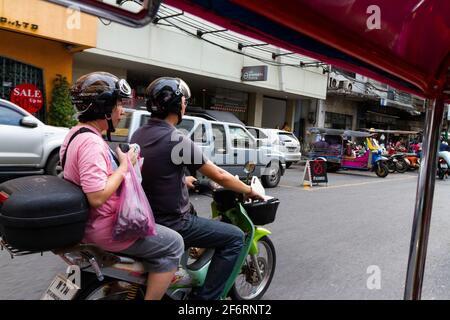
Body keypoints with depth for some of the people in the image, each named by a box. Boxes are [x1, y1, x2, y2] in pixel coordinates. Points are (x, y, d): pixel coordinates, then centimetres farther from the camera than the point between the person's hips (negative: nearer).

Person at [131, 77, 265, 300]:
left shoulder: (138, 135, 3)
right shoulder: (177, 140, -21)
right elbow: (219, 176, -13)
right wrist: (249, 191, 2)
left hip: (147, 217, 9)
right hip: (171, 223, -9)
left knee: (194, 213, 35)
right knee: (235, 238, 0)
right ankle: (204, 296, 1)